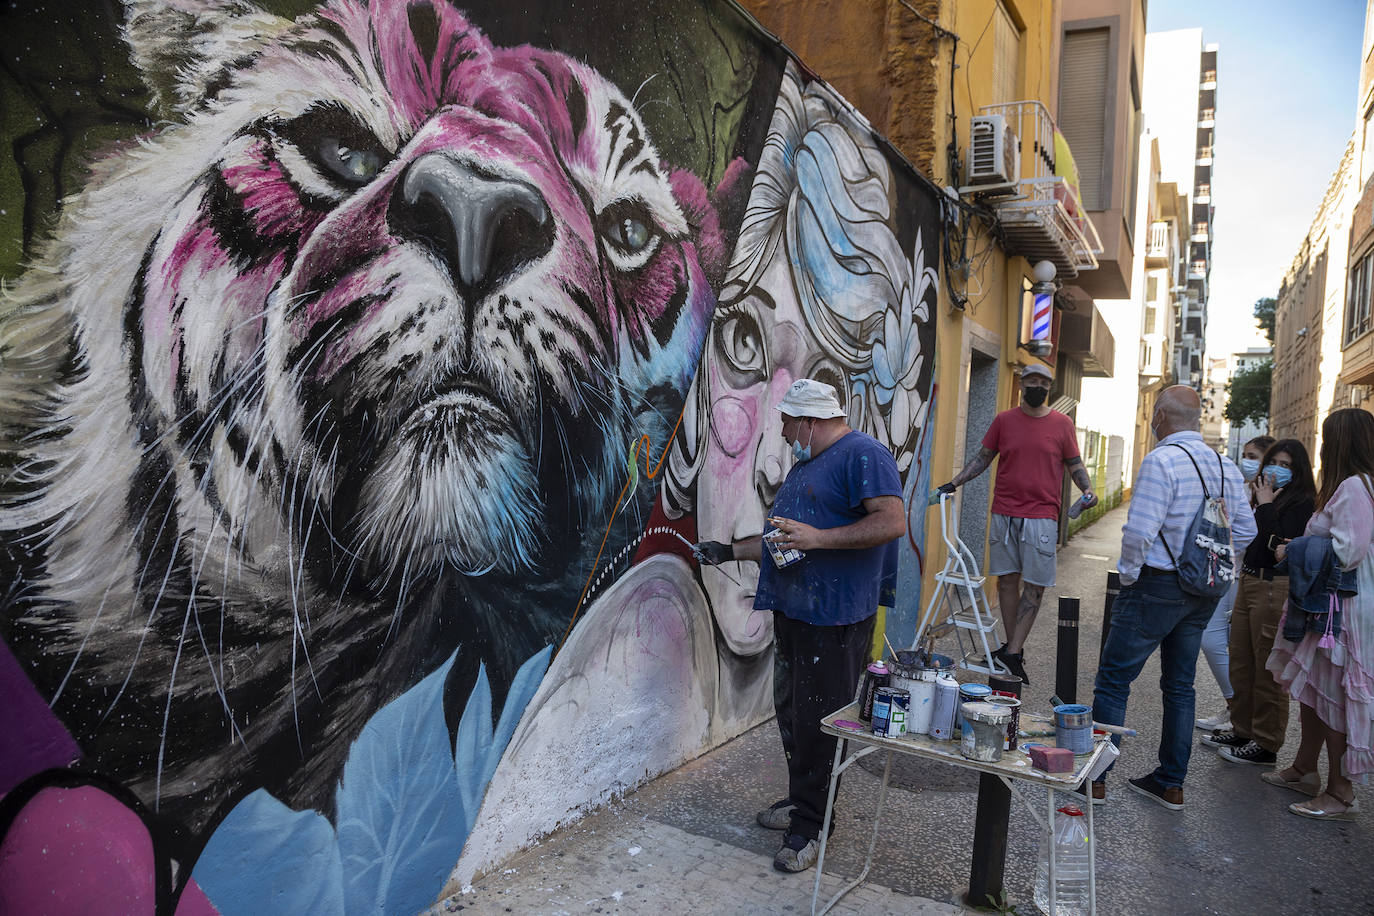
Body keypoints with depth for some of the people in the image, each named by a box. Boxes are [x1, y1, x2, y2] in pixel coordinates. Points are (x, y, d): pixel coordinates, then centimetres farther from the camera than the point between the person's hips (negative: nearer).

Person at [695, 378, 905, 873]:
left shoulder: (862, 454, -10)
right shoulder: (806, 464, 21)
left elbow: (892, 522, -21)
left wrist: (816, 538, -24)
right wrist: (729, 551, 25)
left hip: (835, 617, -9)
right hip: (793, 610, 10)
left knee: (819, 721, -2)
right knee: (791, 711, 16)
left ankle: (811, 825, 11)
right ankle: (800, 797, 33)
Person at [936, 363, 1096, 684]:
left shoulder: (1062, 424, 3)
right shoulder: (1003, 420, 6)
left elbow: (1075, 464, 10)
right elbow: (982, 459, 11)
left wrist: (1087, 490, -8)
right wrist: (953, 484, 3)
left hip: (1041, 516, -1)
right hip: (1004, 513, 2)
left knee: (1035, 585, -4)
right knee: (1007, 580, 6)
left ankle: (1012, 652, 0)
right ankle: (1013, 648, 17)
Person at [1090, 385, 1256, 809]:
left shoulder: (1161, 460, -17)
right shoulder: (1226, 466, 8)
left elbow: (1139, 531, -24)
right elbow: (1245, 531, 11)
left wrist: (1128, 574, -9)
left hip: (1156, 586, -8)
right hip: (1203, 594, 8)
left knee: (1113, 680, 1)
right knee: (1180, 686, 16)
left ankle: (1094, 777, 6)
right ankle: (1170, 783, 24)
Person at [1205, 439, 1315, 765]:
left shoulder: (1302, 502, -8)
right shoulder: (1269, 496, 15)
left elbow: (1277, 544, -20)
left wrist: (1265, 505, -13)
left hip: (1275, 589, -9)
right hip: (1249, 584, 9)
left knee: (1267, 671, -2)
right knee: (1241, 665, 16)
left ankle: (1266, 744, 8)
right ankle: (1242, 729, 28)